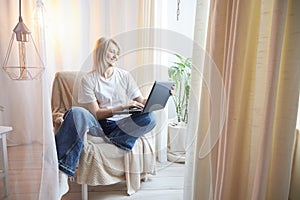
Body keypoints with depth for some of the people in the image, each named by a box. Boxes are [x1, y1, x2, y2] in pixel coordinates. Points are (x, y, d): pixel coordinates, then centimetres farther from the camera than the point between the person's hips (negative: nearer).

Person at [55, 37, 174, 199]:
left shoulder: (124, 75, 10)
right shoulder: (88, 79, 1)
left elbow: (141, 101, 7)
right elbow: (96, 114, -7)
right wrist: (122, 107, -21)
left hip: (121, 124, 2)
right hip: (98, 125, -1)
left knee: (149, 118, -27)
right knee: (76, 112, -34)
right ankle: (61, 177, -35)